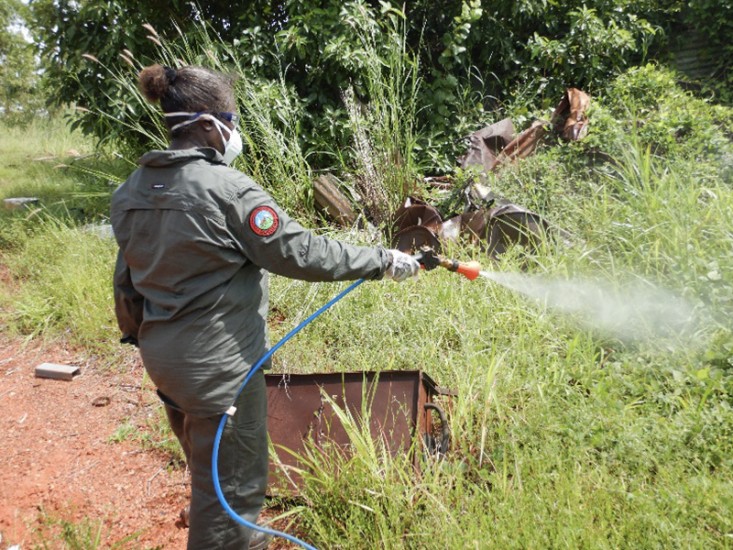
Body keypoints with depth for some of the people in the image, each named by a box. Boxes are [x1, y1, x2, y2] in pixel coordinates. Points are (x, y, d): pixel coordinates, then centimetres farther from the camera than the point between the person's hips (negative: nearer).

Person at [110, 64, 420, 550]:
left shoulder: (133, 190, 4)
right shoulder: (227, 188, -20)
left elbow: (127, 279, 11)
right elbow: (302, 254, -19)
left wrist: (139, 337, 23)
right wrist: (383, 262, -9)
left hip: (163, 357, 9)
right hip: (220, 363, -9)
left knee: (208, 469, 27)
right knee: (232, 482, 9)